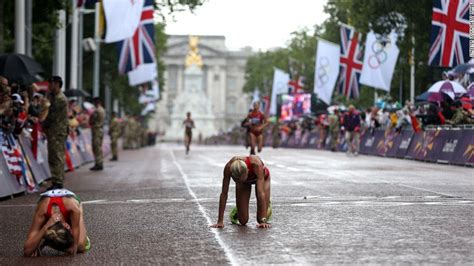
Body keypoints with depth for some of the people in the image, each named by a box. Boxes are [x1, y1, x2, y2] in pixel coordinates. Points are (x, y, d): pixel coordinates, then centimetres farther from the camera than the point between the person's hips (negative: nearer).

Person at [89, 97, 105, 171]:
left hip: (96, 130, -10)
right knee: (99, 147, 13)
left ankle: (98, 164, -9)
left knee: (96, 148, -8)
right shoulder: (102, 110, 14)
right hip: (101, 129, 10)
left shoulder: (97, 111, -16)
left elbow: (91, 121, -14)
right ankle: (100, 164, 16)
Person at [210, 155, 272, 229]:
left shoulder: (256, 164, -45)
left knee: (261, 220, -10)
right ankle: (237, 210, 26)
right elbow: (224, 194, -33)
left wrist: (263, 220, -49)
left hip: (262, 177, -1)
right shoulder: (228, 168, -39)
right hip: (244, 183, 1)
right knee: (243, 221, -8)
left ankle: (267, 205, 23)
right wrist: (220, 221, -34)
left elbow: (260, 193, -46)